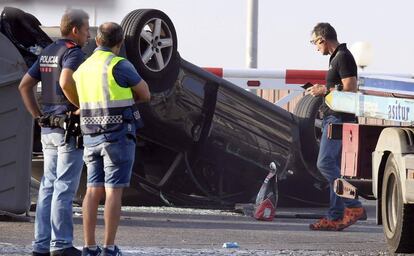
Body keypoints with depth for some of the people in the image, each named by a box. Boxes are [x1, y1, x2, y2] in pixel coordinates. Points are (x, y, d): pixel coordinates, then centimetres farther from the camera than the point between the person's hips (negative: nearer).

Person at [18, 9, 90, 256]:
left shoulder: (47, 53, 15)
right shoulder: (74, 52, -12)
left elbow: (25, 85, 16)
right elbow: (66, 81, -32)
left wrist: (39, 117, 14)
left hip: (49, 129, 8)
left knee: (49, 186, 9)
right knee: (65, 188, -6)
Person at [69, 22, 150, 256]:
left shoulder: (83, 70, 12)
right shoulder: (120, 66, -12)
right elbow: (145, 95, 0)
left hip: (93, 137, 6)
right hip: (119, 136, -6)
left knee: (94, 191, 8)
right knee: (114, 191, -4)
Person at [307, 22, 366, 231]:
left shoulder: (343, 57, -12)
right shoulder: (336, 57, 20)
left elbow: (350, 89, -19)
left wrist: (325, 91, -12)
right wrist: (323, 90, 19)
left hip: (339, 119, -11)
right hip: (333, 118, 11)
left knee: (325, 163, -17)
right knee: (333, 167, 8)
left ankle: (353, 206, -16)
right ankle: (335, 217, 8)